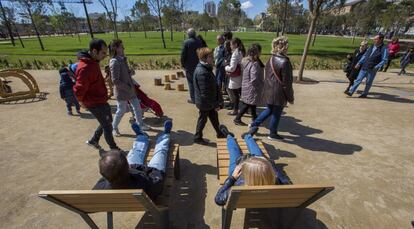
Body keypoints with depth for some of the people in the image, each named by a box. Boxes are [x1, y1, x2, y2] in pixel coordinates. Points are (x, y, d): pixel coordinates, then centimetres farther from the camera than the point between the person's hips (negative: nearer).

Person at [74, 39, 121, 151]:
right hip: (95, 104, -9)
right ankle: (114, 149, 26)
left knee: (107, 121, 24)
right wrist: (83, 102, -11)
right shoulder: (85, 68, -28)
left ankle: (93, 140, 41)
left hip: (101, 100, 9)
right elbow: (78, 90, -28)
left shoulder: (93, 62, 2)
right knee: (107, 126, 6)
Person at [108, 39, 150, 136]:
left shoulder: (123, 59, 6)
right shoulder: (115, 62, -20)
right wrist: (127, 87, -16)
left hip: (130, 89, 8)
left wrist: (131, 72, -3)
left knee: (137, 107, 13)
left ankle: (140, 124, 31)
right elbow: (115, 81, -22)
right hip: (121, 91, -8)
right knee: (121, 111, 7)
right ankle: (114, 128, 29)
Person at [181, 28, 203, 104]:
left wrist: (182, 64, 1)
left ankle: (193, 98, 6)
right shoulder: (199, 42, 2)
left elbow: (183, 54, -11)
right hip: (198, 65, 5)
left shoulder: (186, 42, -12)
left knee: (191, 82, 3)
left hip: (189, 66, -4)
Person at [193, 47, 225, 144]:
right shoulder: (202, 73, -29)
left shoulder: (207, 69, 5)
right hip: (204, 102, -9)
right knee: (203, 119, 9)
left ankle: (219, 133, 41)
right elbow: (205, 93, -29)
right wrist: (215, 104, -21)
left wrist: (216, 101, 13)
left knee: (214, 116, 22)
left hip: (210, 101, 9)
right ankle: (197, 137, 29)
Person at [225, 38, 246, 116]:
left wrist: (226, 67, -2)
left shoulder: (235, 54, -18)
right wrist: (228, 66, 8)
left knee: (235, 94, 3)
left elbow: (232, 68, -21)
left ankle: (235, 110, 15)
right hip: (241, 76, 8)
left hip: (235, 78, -8)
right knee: (241, 93, 17)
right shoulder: (242, 52, 7)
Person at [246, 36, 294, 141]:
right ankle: (273, 134, 23)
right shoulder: (284, 62, -19)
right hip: (279, 93, -7)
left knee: (269, 109, 25)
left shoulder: (271, 59, 4)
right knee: (276, 113, 8)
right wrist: (290, 98, -7)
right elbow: (287, 83, -16)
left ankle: (255, 124, 28)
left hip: (269, 91, 7)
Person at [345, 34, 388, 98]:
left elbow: (384, 60, -11)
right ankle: (350, 92, 3)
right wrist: (359, 63, 10)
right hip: (364, 67, 5)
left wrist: (377, 67, -21)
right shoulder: (372, 46, 10)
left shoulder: (384, 49, -9)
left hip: (372, 69, -5)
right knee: (358, 80, 2)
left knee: (368, 83, 6)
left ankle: (364, 94, 18)